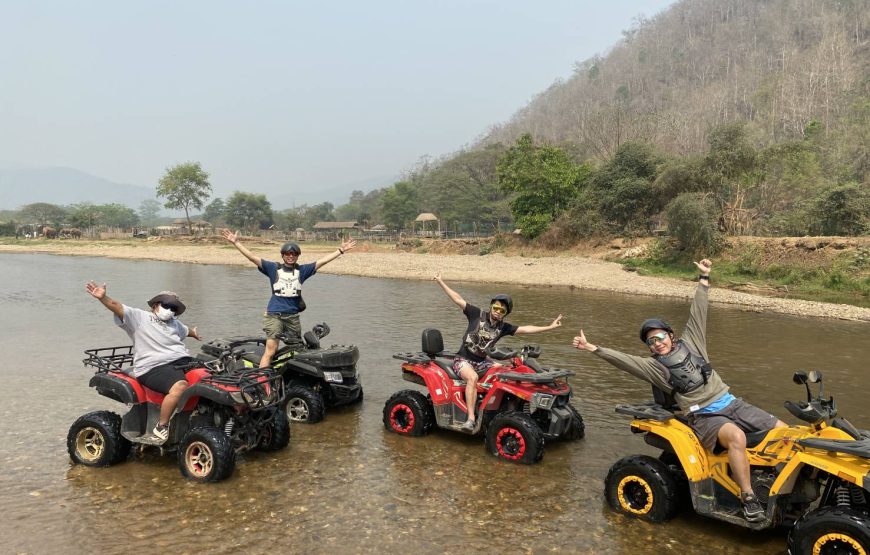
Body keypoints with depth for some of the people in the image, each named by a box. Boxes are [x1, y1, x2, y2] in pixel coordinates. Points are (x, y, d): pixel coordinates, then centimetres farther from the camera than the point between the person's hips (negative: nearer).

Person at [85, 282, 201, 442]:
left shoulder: (174, 323, 31)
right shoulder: (139, 317, 9)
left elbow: (185, 330, 53)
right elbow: (117, 307, -5)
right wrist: (103, 297, -23)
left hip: (183, 361, 7)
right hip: (153, 367, -7)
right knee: (180, 386, -35)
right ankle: (161, 427, -19)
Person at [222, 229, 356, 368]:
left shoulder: (302, 270, 8)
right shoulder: (273, 268, 3)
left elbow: (323, 261, 6)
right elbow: (252, 257, -2)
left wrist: (341, 250, 4)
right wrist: (235, 243, -9)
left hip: (293, 316, 4)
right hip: (274, 314, -3)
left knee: (298, 351, 12)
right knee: (270, 350, -15)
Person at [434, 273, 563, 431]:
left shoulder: (503, 327, 4)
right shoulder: (477, 314, -8)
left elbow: (525, 329, 1)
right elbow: (457, 299, -10)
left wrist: (550, 327, -4)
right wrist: (441, 282, -13)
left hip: (481, 362, 6)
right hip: (463, 359, -6)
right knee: (472, 377, -35)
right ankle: (471, 419, -38)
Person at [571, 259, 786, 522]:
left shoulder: (690, 342, 11)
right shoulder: (653, 366, 2)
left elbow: (698, 312, 11)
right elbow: (622, 359, -8)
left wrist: (704, 279, 11)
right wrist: (594, 348, -17)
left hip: (731, 402, 5)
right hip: (704, 417, -5)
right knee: (736, 436, -36)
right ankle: (748, 498, -32)